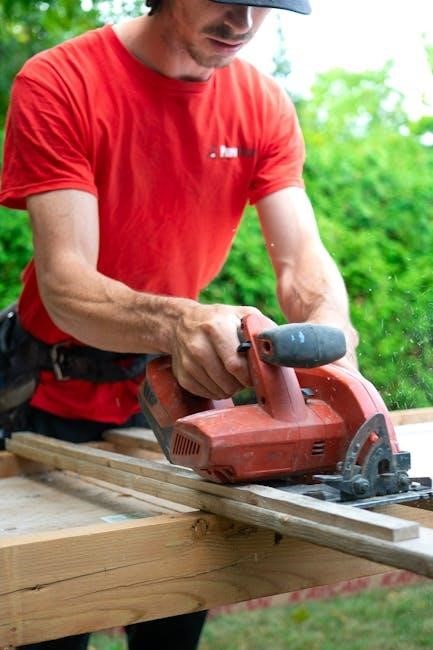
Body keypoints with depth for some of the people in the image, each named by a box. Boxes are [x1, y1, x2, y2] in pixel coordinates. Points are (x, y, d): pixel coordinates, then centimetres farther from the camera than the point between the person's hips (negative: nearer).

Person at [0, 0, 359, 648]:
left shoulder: (265, 105, -4)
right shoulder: (56, 84, -19)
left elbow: (302, 258, -11)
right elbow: (64, 285, -26)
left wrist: (329, 329, -34)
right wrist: (177, 324, -46)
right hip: (58, 401, -3)